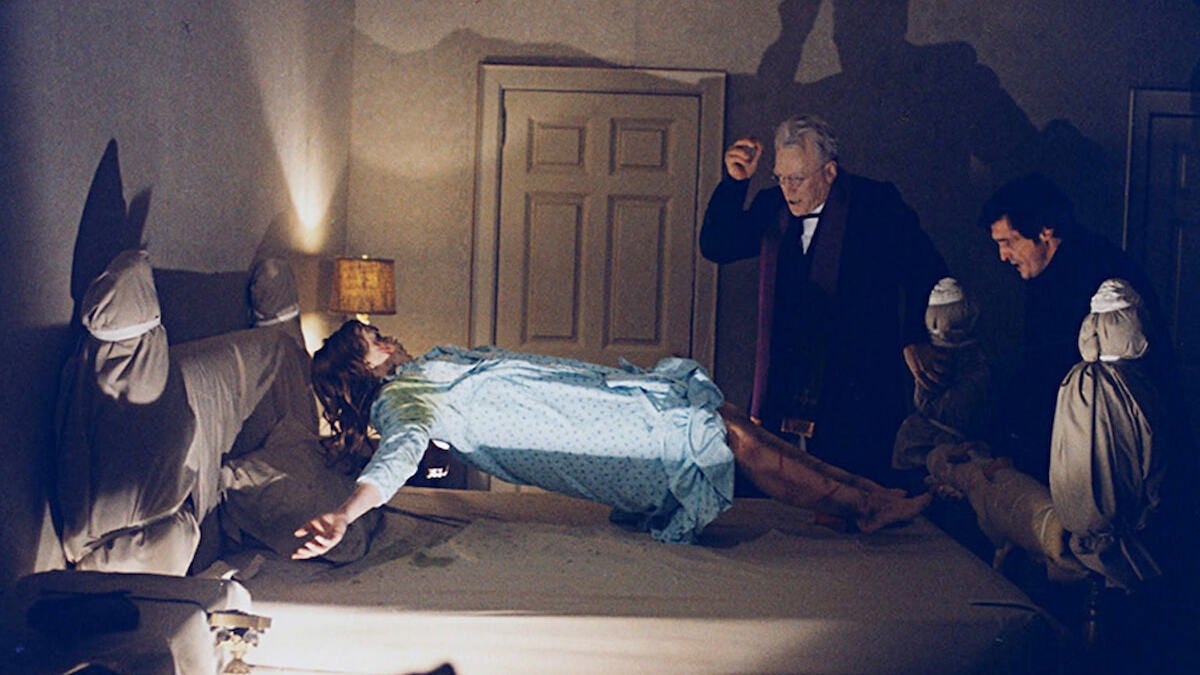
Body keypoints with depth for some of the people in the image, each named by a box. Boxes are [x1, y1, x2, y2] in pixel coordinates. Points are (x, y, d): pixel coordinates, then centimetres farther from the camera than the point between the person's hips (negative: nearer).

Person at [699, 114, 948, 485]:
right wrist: (734, 182, -1)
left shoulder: (877, 204, -2)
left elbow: (927, 270, -2)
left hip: (856, 397, -4)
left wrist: (915, 340, -14)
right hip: (782, 396, 4)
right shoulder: (772, 206, 11)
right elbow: (715, 246, 10)